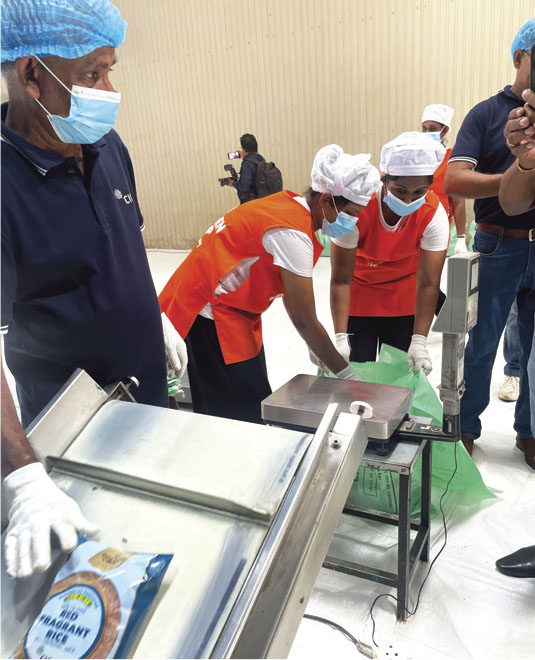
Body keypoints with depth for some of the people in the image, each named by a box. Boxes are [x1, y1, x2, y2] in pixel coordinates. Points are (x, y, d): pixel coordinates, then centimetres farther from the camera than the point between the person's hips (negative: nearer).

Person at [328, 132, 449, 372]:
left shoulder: (434, 214, -23)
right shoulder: (358, 208, -29)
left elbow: (428, 284, -22)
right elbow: (340, 280, -25)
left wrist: (419, 342, -28)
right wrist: (341, 338, -29)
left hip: (403, 299, 2)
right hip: (359, 292, -1)